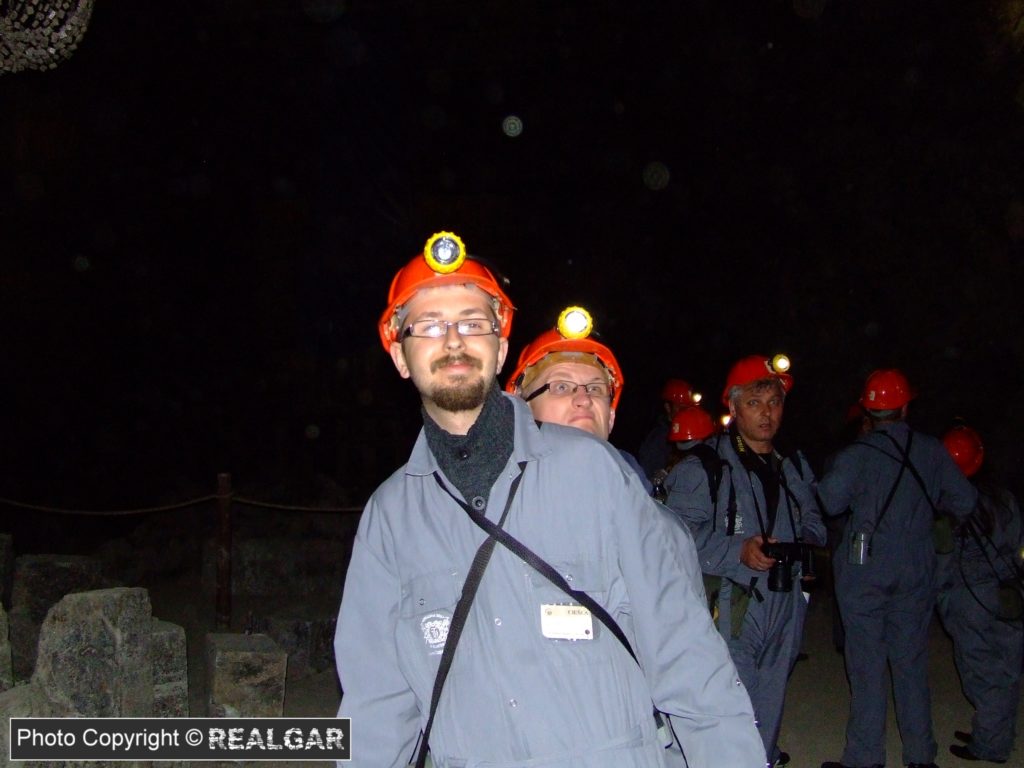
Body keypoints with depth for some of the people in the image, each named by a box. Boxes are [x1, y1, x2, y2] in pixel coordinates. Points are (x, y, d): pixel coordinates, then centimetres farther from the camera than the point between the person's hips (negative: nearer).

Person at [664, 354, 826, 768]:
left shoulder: (795, 466, 15)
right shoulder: (703, 466, -7)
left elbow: (813, 522, 24)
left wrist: (804, 543, 1)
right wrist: (738, 551, -22)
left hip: (784, 605, 6)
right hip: (731, 607, -6)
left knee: (769, 706, 16)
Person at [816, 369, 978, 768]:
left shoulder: (856, 454, -12)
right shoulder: (933, 451, -1)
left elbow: (827, 501, -19)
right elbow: (965, 502, 3)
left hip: (865, 571, -3)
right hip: (917, 572, 4)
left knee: (867, 664, 3)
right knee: (911, 662, 14)